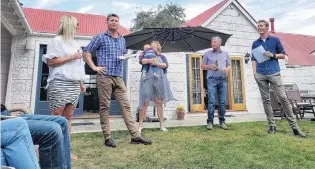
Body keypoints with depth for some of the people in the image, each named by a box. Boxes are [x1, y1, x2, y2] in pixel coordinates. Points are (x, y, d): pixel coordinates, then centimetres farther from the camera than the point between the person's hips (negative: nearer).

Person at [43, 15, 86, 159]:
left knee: (68, 117, 6)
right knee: (56, 116, -4)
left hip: (74, 84, 7)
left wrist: (81, 82, 17)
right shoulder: (57, 40, -1)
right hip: (59, 83, -7)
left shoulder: (75, 43, 20)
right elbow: (50, 61, -10)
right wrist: (71, 57, -9)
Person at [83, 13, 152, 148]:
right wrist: (94, 67, -6)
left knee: (126, 105, 1)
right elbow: (86, 51, 2)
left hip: (119, 78, 5)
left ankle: (135, 136, 4)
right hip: (104, 77, -4)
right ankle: (107, 137, 10)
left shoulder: (122, 40, 17)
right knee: (105, 107, 0)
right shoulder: (100, 38, 3)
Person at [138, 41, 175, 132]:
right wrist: (151, 60, -12)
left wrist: (157, 63, -13)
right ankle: (140, 126, -1)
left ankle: (162, 126, 8)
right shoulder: (145, 55, 19)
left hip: (159, 80, 1)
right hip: (147, 80, -1)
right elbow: (141, 61, -3)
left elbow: (166, 65, 1)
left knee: (159, 103, 2)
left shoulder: (162, 57, 21)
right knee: (145, 104, -6)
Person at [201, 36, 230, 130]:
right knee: (211, 101, -8)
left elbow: (228, 66, 19)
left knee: (222, 102, 1)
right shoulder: (207, 54, 12)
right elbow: (202, 66, 12)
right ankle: (210, 122, -2)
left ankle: (222, 122, 10)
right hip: (212, 80, -2)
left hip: (223, 80, 2)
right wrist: (210, 67, -7)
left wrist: (227, 69, -4)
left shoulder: (225, 54, 18)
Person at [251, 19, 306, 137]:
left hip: (274, 73, -2)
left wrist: (272, 55, -8)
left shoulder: (275, 40, 9)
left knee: (283, 98, -7)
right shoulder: (255, 43, 14)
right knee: (266, 100, 3)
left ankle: (294, 127, 0)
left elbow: (283, 55, 10)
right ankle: (272, 126, 10)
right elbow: (254, 59, 12)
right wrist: (254, 73, 0)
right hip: (260, 75, 2)